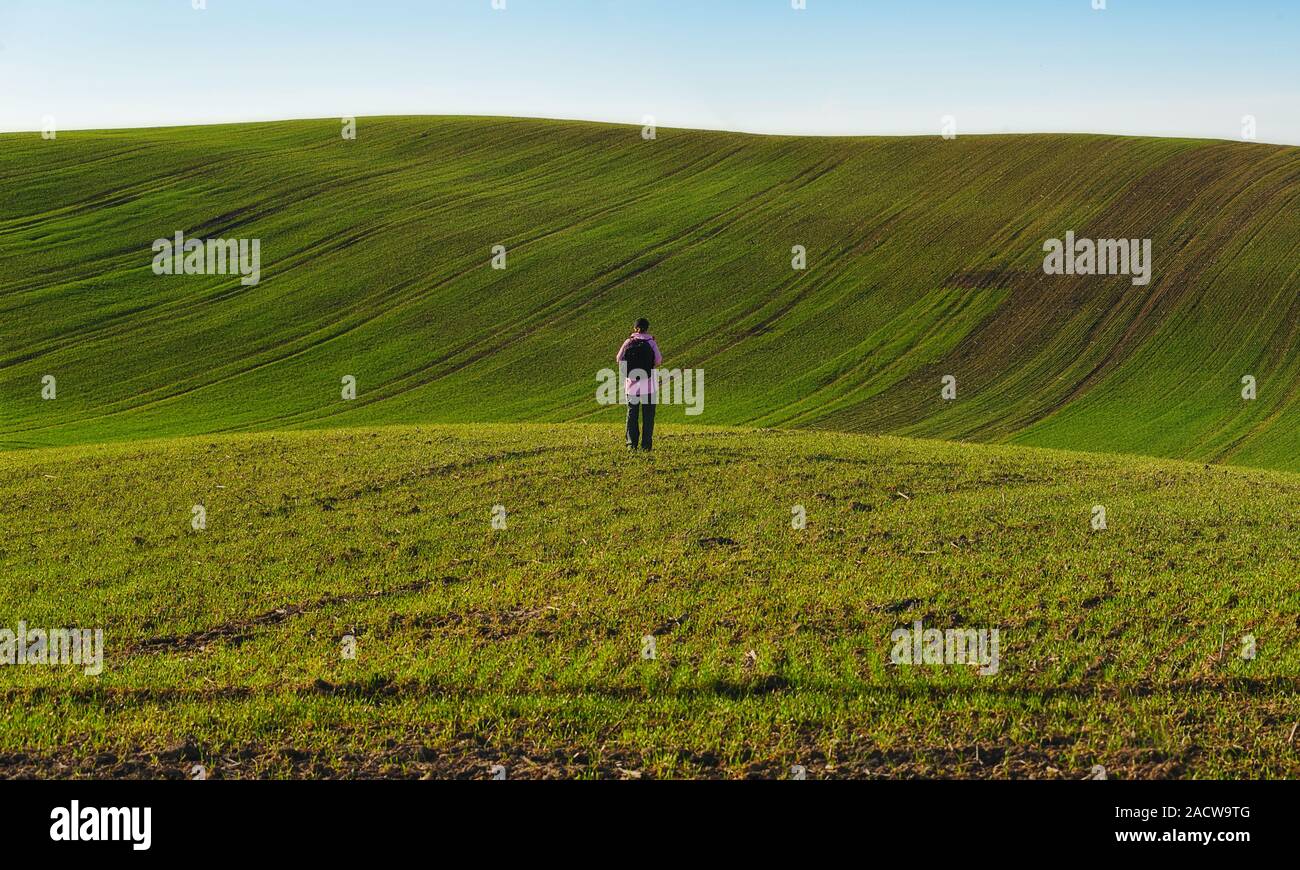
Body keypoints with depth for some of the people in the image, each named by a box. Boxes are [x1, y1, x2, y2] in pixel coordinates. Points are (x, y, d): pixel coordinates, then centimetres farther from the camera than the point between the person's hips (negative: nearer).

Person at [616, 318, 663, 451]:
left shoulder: (628, 342, 1)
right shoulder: (651, 343, -4)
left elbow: (619, 359, 7)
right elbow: (658, 361, -5)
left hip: (631, 384, 2)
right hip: (648, 384, -2)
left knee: (632, 414, 9)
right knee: (647, 415, 5)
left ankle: (632, 444, 4)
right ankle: (646, 444, 1)